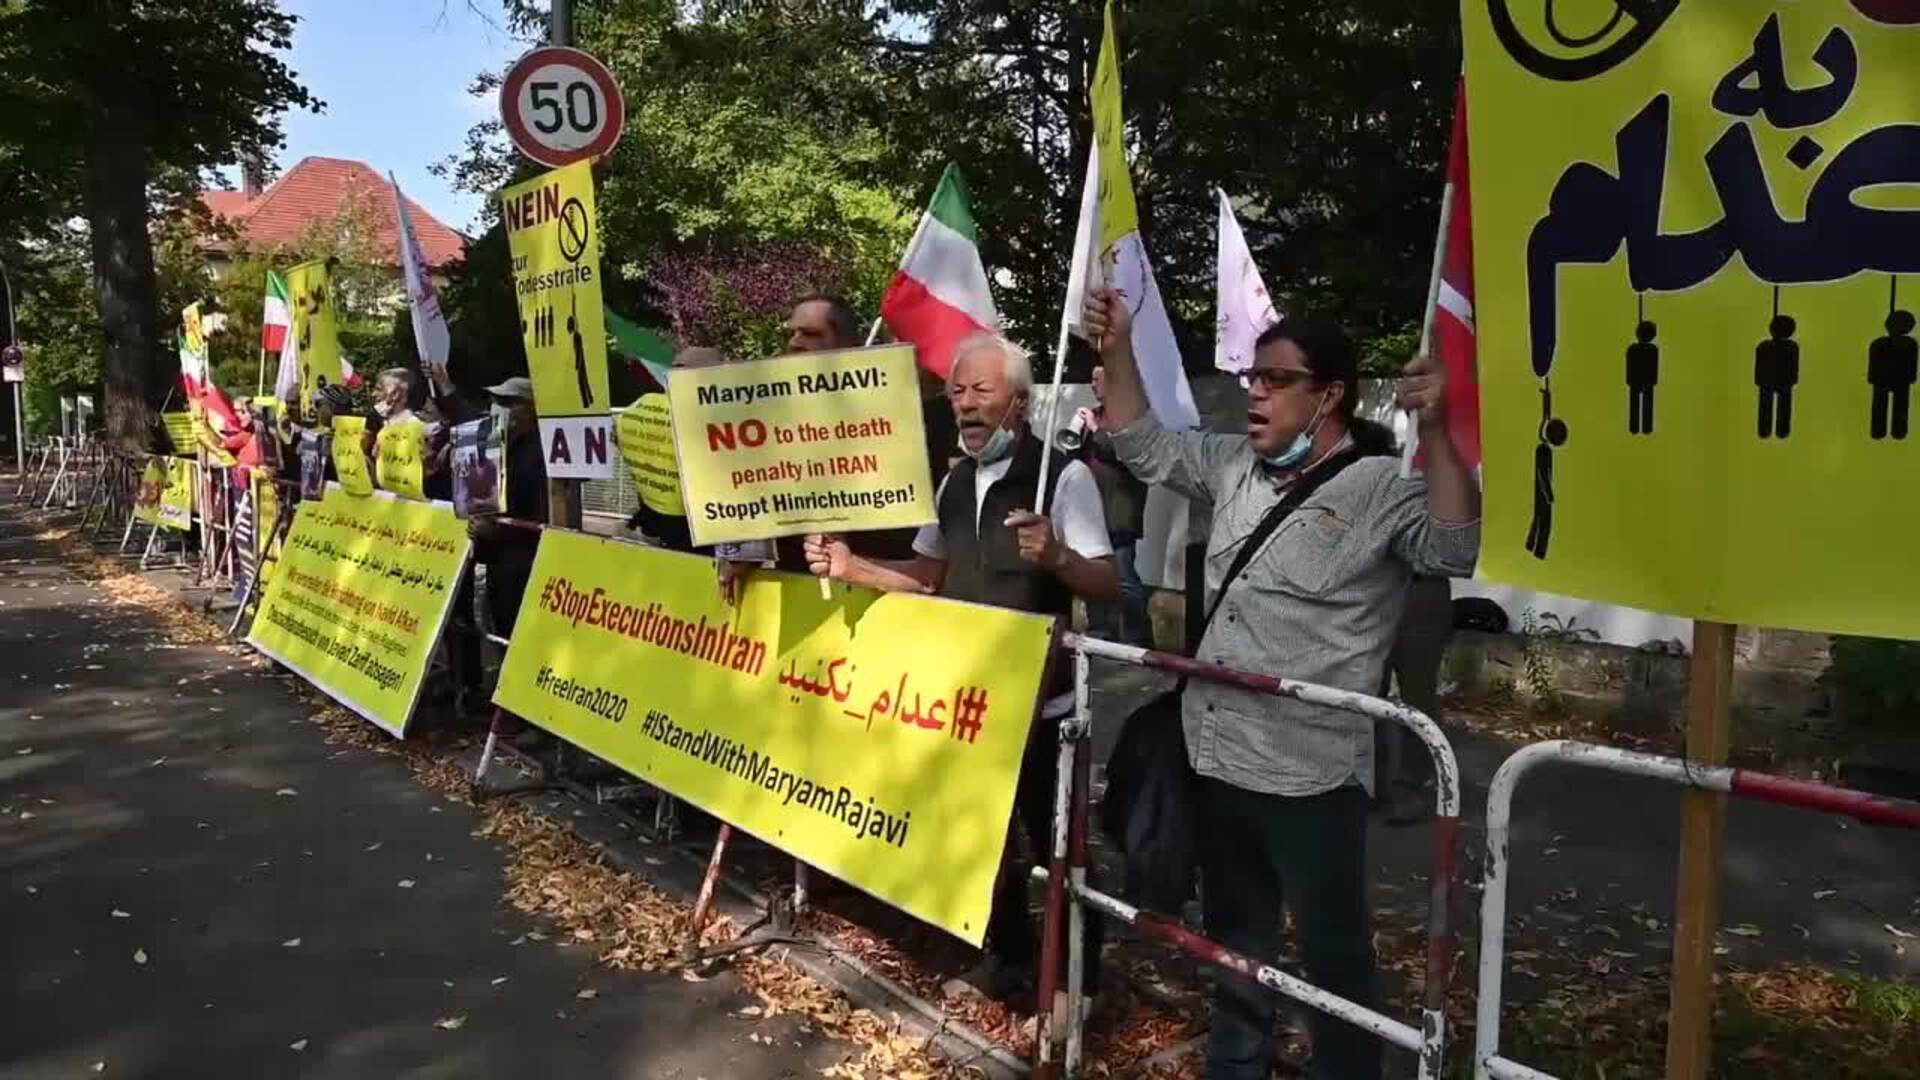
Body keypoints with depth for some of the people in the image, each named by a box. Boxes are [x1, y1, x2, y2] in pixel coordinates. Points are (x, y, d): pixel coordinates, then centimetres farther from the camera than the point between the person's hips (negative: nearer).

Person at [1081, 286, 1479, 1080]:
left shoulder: (1384, 487, -10)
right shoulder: (1235, 466, 9)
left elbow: (1455, 550, -25)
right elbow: (1144, 447, 17)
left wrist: (1434, 432, -33)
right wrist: (1118, 351, 6)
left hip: (1310, 773, -7)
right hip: (1221, 756, 7)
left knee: (1333, 953, 9)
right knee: (1234, 938, 23)